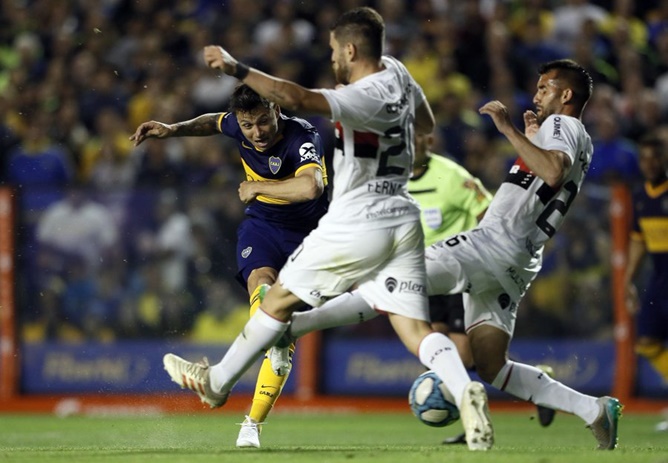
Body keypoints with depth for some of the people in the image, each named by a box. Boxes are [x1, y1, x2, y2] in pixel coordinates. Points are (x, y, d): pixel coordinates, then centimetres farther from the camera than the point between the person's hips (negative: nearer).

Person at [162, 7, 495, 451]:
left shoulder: (364, 98, -20)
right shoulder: (396, 71, 6)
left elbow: (297, 98, -35)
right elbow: (427, 123, 26)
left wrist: (237, 68, -31)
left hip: (355, 227, -7)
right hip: (403, 223, 7)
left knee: (279, 299, 11)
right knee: (416, 330, -1)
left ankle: (216, 381, 24)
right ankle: (465, 390, -28)